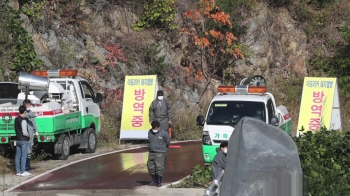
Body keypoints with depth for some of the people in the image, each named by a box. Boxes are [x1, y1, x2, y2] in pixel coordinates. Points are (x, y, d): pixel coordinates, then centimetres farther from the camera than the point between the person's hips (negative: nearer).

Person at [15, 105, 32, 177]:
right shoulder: (23, 120, -19)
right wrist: (28, 135, -3)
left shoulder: (16, 119, 6)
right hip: (24, 140, -8)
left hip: (18, 140, 8)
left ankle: (18, 171, 14)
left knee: (17, 156, 9)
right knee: (23, 156, -3)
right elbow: (24, 132, -21)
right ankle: (22, 172, -1)